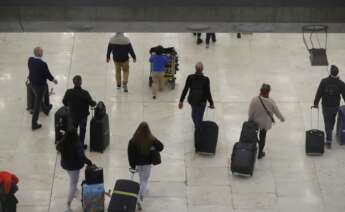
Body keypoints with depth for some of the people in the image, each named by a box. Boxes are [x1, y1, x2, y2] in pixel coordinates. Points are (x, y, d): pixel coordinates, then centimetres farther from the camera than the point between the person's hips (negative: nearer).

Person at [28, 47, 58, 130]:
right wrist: (53, 80, 6)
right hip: (40, 85, -7)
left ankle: (46, 109, 59)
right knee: (37, 104, 6)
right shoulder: (43, 64, -29)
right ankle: (34, 124, 14)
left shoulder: (30, 60, -11)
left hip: (32, 83, 7)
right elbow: (48, 74, -15)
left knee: (38, 99, 31)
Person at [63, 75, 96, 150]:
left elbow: (64, 102, -4)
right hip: (83, 115, -3)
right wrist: (94, 103, 5)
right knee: (82, 130, 17)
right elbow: (91, 103, -18)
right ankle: (81, 145, 25)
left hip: (73, 115, 3)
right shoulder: (85, 93, -27)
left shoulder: (69, 92, -18)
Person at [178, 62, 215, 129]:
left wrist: (181, 101, -1)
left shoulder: (190, 77, -16)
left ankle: (196, 125, 61)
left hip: (191, 99, 4)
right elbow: (208, 93, -16)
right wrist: (211, 103, -2)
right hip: (201, 101, -4)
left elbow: (185, 90, -11)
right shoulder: (206, 79, -22)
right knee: (199, 117, 14)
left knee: (194, 111, 34)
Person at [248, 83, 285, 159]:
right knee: (263, 136, 20)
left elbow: (250, 112, -15)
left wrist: (250, 121, 3)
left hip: (255, 121, 0)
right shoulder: (271, 102, -24)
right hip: (265, 123, 0)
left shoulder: (254, 100, -25)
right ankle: (260, 153, 34)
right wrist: (282, 118, 12)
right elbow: (277, 112, -8)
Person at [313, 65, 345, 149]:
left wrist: (316, 103, -1)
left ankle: (329, 141, 5)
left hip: (326, 106, -2)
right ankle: (330, 132, 52)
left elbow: (318, 93, -14)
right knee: (332, 119, 29)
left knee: (327, 122, 10)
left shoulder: (324, 81, -20)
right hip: (336, 106, 2)